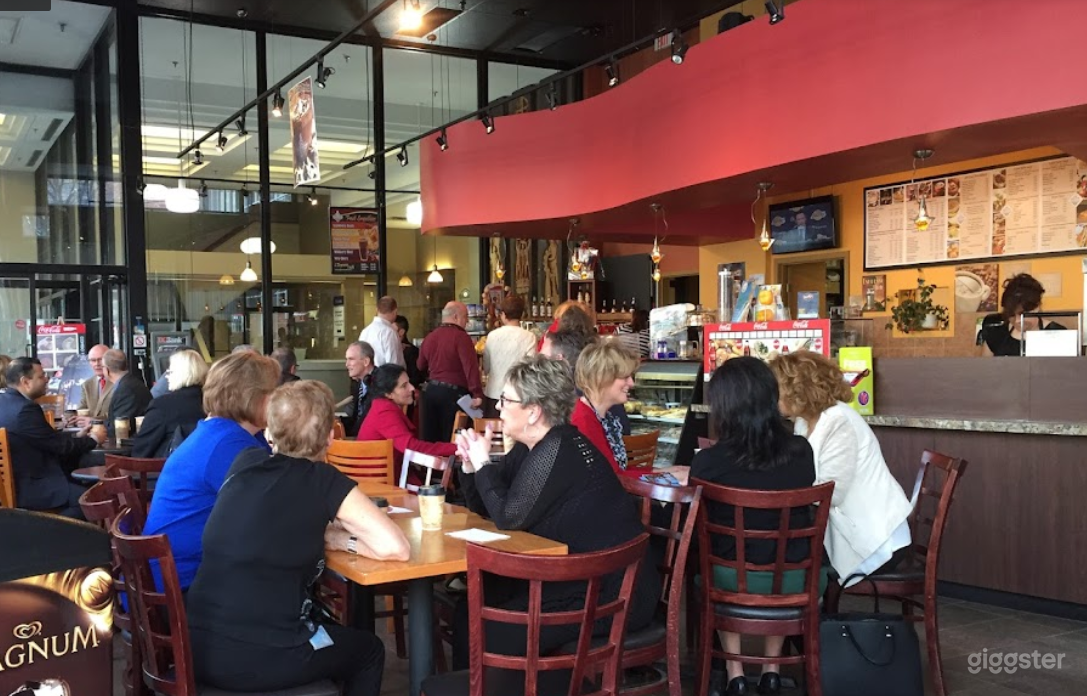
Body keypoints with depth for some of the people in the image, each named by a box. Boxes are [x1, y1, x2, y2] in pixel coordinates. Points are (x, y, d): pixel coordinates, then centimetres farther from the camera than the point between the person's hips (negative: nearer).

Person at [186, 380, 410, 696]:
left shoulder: (244, 464, 6)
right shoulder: (324, 480, -8)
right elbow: (397, 548, -9)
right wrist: (338, 539, 4)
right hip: (260, 658, -6)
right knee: (368, 649, 24)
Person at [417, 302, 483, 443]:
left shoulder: (430, 336, 9)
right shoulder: (460, 336, -13)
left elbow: (421, 366, 22)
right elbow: (471, 367, -23)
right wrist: (477, 394, -25)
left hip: (432, 390, 7)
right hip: (453, 392, -7)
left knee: (431, 438, 13)